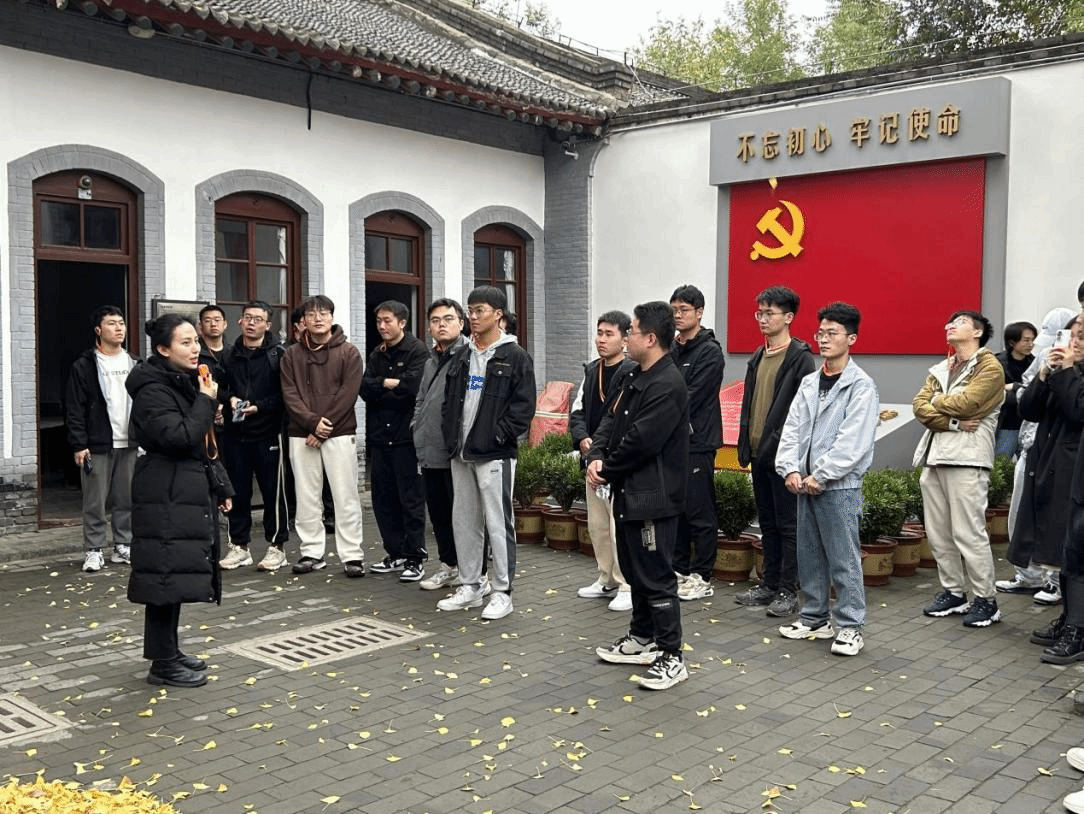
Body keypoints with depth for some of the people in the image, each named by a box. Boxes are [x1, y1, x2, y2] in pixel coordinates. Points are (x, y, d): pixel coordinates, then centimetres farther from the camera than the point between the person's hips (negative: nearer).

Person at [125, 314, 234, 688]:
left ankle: (170, 652, 24)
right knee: (167, 575, -6)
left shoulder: (187, 383, 15)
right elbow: (179, 438, -25)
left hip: (189, 494, 9)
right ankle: (163, 664, 2)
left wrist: (220, 486, 18)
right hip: (166, 497, -9)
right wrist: (206, 402, -15)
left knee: (179, 574, 14)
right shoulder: (153, 389, -14)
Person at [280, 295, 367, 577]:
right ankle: (311, 552, 16)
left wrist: (324, 429, -12)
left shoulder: (348, 352, 2)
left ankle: (352, 555, 3)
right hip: (302, 435, 3)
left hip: (339, 434, -3)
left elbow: (348, 393, -6)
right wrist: (312, 422, -14)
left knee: (345, 496, -2)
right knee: (306, 497, 7)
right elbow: (289, 395, 1)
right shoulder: (292, 355, 10)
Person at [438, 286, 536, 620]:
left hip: (494, 455, -7)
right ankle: (469, 587, 24)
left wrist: (499, 435, -15)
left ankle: (502, 593, 6)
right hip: (461, 454, 7)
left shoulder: (515, 357, -5)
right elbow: (449, 400, 19)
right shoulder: (461, 357, 15)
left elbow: (524, 405, -10)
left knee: (498, 523, -3)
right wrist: (451, 438, 7)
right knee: (464, 521, 12)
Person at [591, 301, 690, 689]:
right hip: (628, 492, 10)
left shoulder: (668, 386, -20)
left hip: (652, 497, -10)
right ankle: (642, 638, 34)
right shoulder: (632, 377, 12)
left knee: (656, 576, -4)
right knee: (634, 569, 19)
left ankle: (671, 657, 6)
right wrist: (596, 458, -7)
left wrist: (606, 471, -10)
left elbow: (640, 442, -23)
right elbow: (610, 420, 11)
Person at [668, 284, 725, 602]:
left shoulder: (709, 352, -8)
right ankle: (679, 571, 23)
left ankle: (701, 578, 6)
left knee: (700, 513, -2)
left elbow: (692, 398, -15)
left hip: (697, 443, -7)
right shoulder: (670, 350, 14)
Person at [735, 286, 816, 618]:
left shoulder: (800, 358, -9)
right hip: (759, 453, 8)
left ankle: (788, 590, 6)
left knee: (788, 524, 0)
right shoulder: (758, 357, 15)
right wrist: (745, 445, 12)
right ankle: (769, 584, 22)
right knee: (767, 523, 14)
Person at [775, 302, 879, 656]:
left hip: (839, 486, -7)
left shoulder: (861, 386, -8)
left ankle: (850, 626, 7)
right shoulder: (809, 383, 13)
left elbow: (853, 442, -16)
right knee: (809, 556, 13)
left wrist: (819, 476, -17)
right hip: (805, 484, 7)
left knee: (844, 559, -2)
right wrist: (790, 469, -5)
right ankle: (814, 618, 25)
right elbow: (792, 428, 10)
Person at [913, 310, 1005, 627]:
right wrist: (953, 423, -12)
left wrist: (936, 401, 2)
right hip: (934, 457, 7)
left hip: (967, 458, -7)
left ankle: (985, 600, 5)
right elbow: (919, 406, 4)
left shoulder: (989, 368, -3)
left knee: (968, 533, -7)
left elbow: (964, 404, -17)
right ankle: (953, 592, 21)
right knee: (938, 532, 9)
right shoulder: (940, 370, 18)